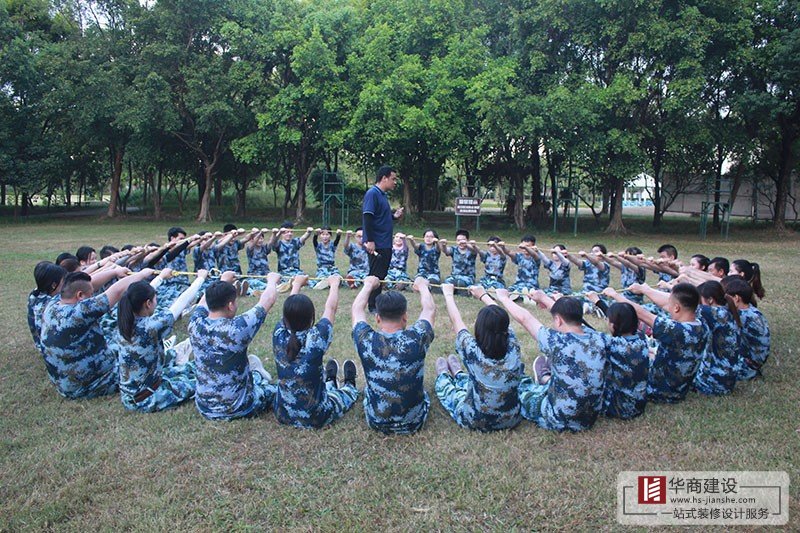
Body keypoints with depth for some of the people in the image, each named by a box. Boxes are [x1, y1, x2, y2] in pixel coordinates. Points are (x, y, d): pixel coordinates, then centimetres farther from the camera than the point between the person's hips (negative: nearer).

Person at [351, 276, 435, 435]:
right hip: (414, 423, -1)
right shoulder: (416, 339, -23)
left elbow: (357, 309, 2)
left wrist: (368, 284, 19)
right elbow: (430, 309, -1)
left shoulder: (366, 341, -21)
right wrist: (422, 286, 18)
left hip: (376, 423, 1)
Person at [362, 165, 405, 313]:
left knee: (382, 274, 14)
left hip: (385, 244, 10)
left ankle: (377, 304, 23)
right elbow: (367, 217, -21)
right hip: (376, 245, -10)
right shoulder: (372, 193, -13)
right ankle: (373, 307, 6)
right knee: (376, 275, -3)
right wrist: (370, 241, -24)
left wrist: (394, 216, 8)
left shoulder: (382, 195, 16)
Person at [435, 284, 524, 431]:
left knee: (445, 387, 26)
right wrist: (483, 295, 15)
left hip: (475, 423, -3)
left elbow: (456, 320, -11)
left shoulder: (473, 352, -28)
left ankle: (443, 375, 56)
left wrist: (448, 293, 6)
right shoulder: (513, 349, -19)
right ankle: (458, 374, 59)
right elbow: (501, 321, 0)